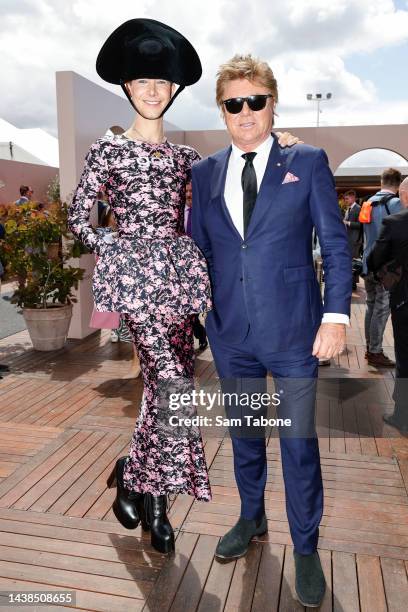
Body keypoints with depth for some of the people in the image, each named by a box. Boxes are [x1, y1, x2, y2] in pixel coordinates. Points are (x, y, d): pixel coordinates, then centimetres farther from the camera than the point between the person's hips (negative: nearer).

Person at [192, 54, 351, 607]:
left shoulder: (308, 162, 0)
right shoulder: (204, 173, 8)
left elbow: (335, 244, -2)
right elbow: (198, 250, 10)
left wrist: (336, 315, -10)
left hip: (294, 329, -3)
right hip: (230, 332, 3)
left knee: (299, 442, 6)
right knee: (243, 434, 18)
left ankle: (305, 547, 29)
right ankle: (252, 518, 42)